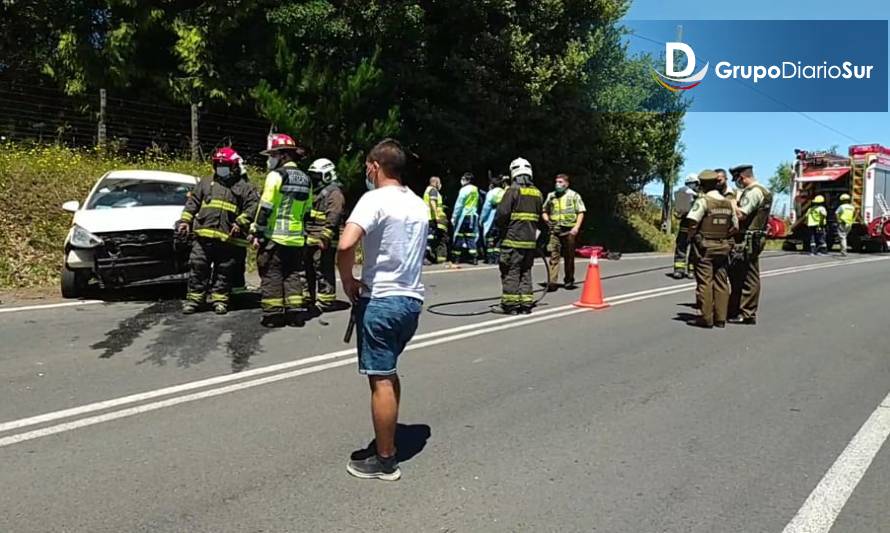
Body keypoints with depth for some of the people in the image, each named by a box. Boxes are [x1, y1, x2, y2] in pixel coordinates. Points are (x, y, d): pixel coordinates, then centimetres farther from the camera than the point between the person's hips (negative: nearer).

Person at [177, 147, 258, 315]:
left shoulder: (244, 188, 7)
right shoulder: (206, 183, 17)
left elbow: (253, 205, -3)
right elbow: (192, 202, 16)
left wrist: (241, 222, -14)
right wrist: (185, 220, 6)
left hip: (228, 238, -2)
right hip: (203, 236, 2)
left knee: (224, 271, 4)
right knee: (198, 268, 2)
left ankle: (220, 300, 13)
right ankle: (194, 298, 10)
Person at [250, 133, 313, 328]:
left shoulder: (277, 175, -10)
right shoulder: (305, 179, 12)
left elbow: (265, 207, -13)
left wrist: (257, 232, -9)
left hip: (274, 236, -6)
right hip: (297, 237, 6)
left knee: (271, 275, 1)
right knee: (294, 275, 12)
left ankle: (273, 314, 3)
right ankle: (295, 312, 10)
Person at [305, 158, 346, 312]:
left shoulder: (334, 193, -10)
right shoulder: (316, 192, 21)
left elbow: (333, 219, -21)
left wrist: (325, 237, -27)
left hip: (324, 242, -10)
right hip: (310, 240, 10)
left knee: (324, 272, -8)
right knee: (308, 270, 18)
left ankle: (325, 302, -2)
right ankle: (308, 298, 30)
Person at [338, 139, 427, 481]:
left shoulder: (375, 199, -12)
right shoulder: (419, 204, 13)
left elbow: (346, 245, -27)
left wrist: (348, 281, -9)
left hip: (381, 300, -8)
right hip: (411, 299, 8)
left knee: (380, 380, 1)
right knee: (389, 372, 22)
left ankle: (385, 461, 11)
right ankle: (388, 443, 33)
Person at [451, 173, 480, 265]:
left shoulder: (464, 189, -10)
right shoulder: (476, 190, 11)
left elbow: (459, 204, -11)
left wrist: (454, 217, -7)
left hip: (463, 216, -6)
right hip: (473, 216, 7)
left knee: (459, 236, 0)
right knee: (471, 237, 8)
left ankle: (456, 258, 2)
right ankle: (474, 257, 2)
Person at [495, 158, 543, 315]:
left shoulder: (513, 190, -9)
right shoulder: (538, 193, 11)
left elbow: (502, 213, -13)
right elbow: (539, 216, 16)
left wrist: (500, 227, 5)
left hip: (513, 239, -6)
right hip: (530, 240, 6)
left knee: (511, 272, -1)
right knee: (526, 272, 13)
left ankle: (510, 305, 0)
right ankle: (526, 304, 14)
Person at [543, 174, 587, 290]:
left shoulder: (574, 195, 3)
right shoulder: (551, 196, 12)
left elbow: (581, 212, 0)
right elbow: (545, 211, 21)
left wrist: (576, 227, -11)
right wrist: (547, 220, 0)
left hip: (569, 231, -2)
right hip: (555, 230, 2)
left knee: (569, 257, 8)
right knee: (553, 256, -8)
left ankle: (569, 281, 20)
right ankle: (551, 282, -13)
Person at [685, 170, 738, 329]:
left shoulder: (703, 201, -11)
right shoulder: (728, 203, 10)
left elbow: (692, 221, -21)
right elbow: (735, 226, 12)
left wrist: (691, 237, -6)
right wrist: (724, 236, 17)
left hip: (705, 246, -6)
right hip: (723, 247, 6)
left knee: (705, 283, -2)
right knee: (721, 283, 9)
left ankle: (706, 318, 0)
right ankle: (720, 318, 12)